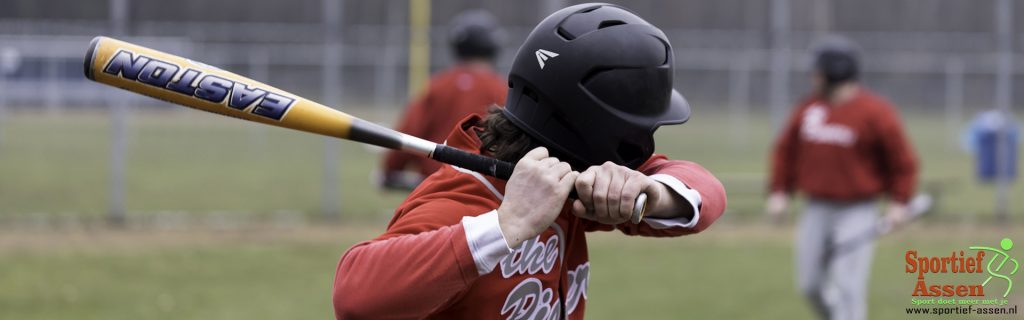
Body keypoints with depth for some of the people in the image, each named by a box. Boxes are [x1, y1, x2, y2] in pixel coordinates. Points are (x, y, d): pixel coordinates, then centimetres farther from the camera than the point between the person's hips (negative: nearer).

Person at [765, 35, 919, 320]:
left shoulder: (874, 112, -11)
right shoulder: (809, 107, 5)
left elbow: (903, 160, -6)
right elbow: (787, 150, 14)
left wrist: (899, 202, -15)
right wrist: (779, 192, 5)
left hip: (856, 212, -6)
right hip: (817, 210, 6)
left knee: (848, 287, -11)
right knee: (810, 284, 7)